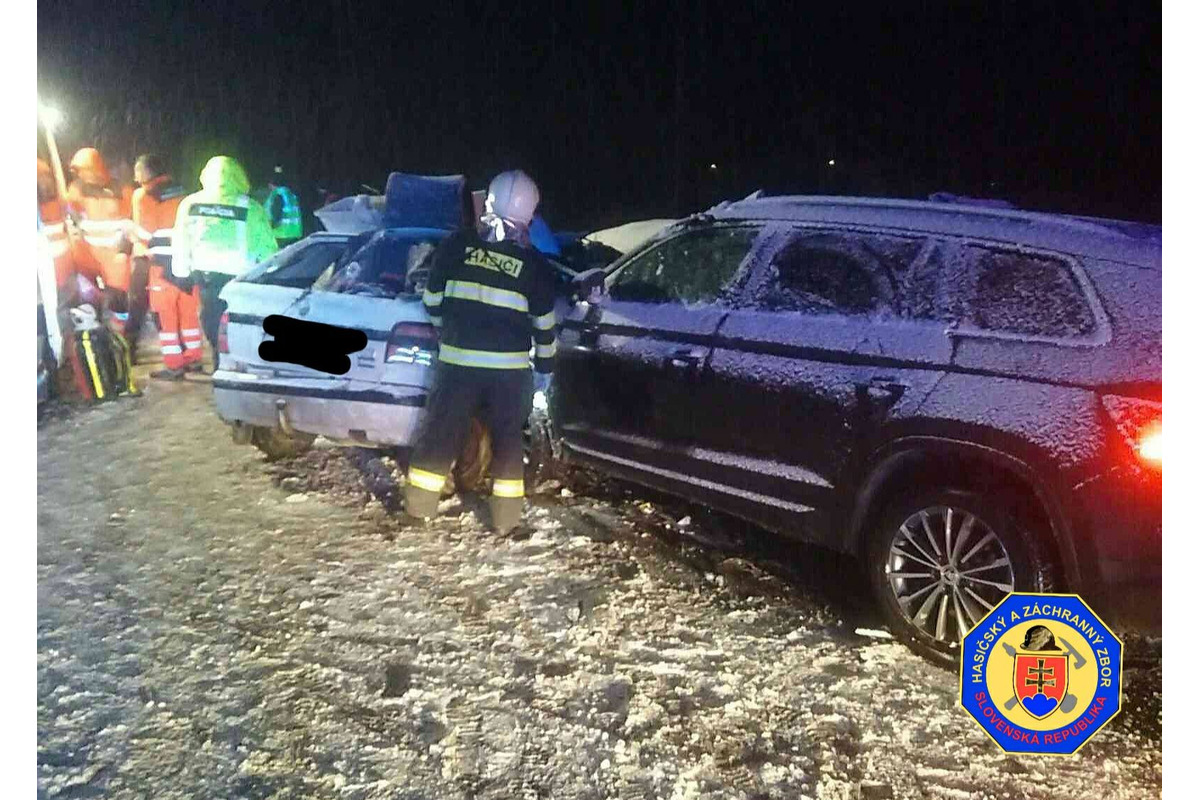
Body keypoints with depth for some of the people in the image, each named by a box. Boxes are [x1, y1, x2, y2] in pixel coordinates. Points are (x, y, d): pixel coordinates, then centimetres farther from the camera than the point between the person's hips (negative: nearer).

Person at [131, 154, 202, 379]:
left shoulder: (143, 196, -3)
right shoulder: (183, 195, 12)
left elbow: (142, 232, -4)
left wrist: (140, 255, 10)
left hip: (161, 263, -5)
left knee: (166, 314, 0)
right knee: (189, 312, 14)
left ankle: (173, 365, 1)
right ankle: (194, 358, 21)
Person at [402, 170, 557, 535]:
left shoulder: (456, 245, -1)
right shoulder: (534, 264, -1)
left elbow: (432, 302, 7)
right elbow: (544, 324, 4)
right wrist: (545, 366, 17)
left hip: (457, 362, 1)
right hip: (510, 368, 0)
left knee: (439, 433, 11)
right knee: (507, 441, 11)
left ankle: (417, 508, 17)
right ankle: (505, 518, 14)